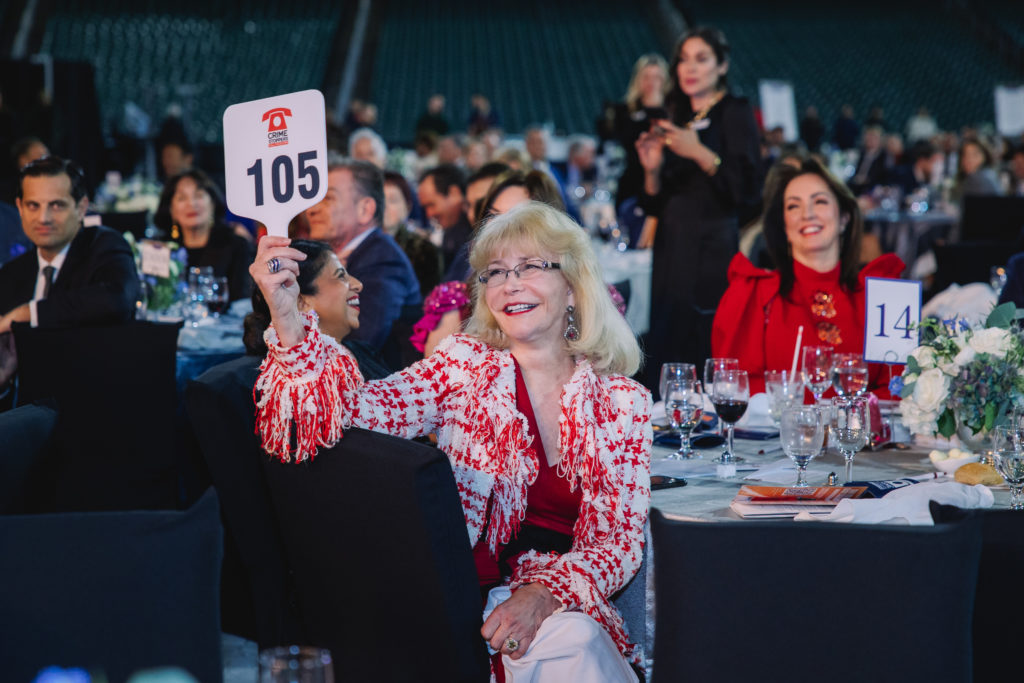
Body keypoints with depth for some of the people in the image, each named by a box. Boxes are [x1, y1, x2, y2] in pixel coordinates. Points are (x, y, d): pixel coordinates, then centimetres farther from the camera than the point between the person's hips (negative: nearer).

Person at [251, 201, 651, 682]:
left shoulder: (623, 401, 5)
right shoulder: (466, 367, 2)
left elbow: (621, 535, 1)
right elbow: (359, 407, -13)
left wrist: (545, 595, -18)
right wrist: (287, 318, -29)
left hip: (566, 607, 2)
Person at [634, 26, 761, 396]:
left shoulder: (735, 113, -1)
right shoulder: (677, 122, 16)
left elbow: (748, 190, -13)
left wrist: (700, 154, -22)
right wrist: (652, 170, -2)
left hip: (715, 254, -7)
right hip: (673, 256, 7)